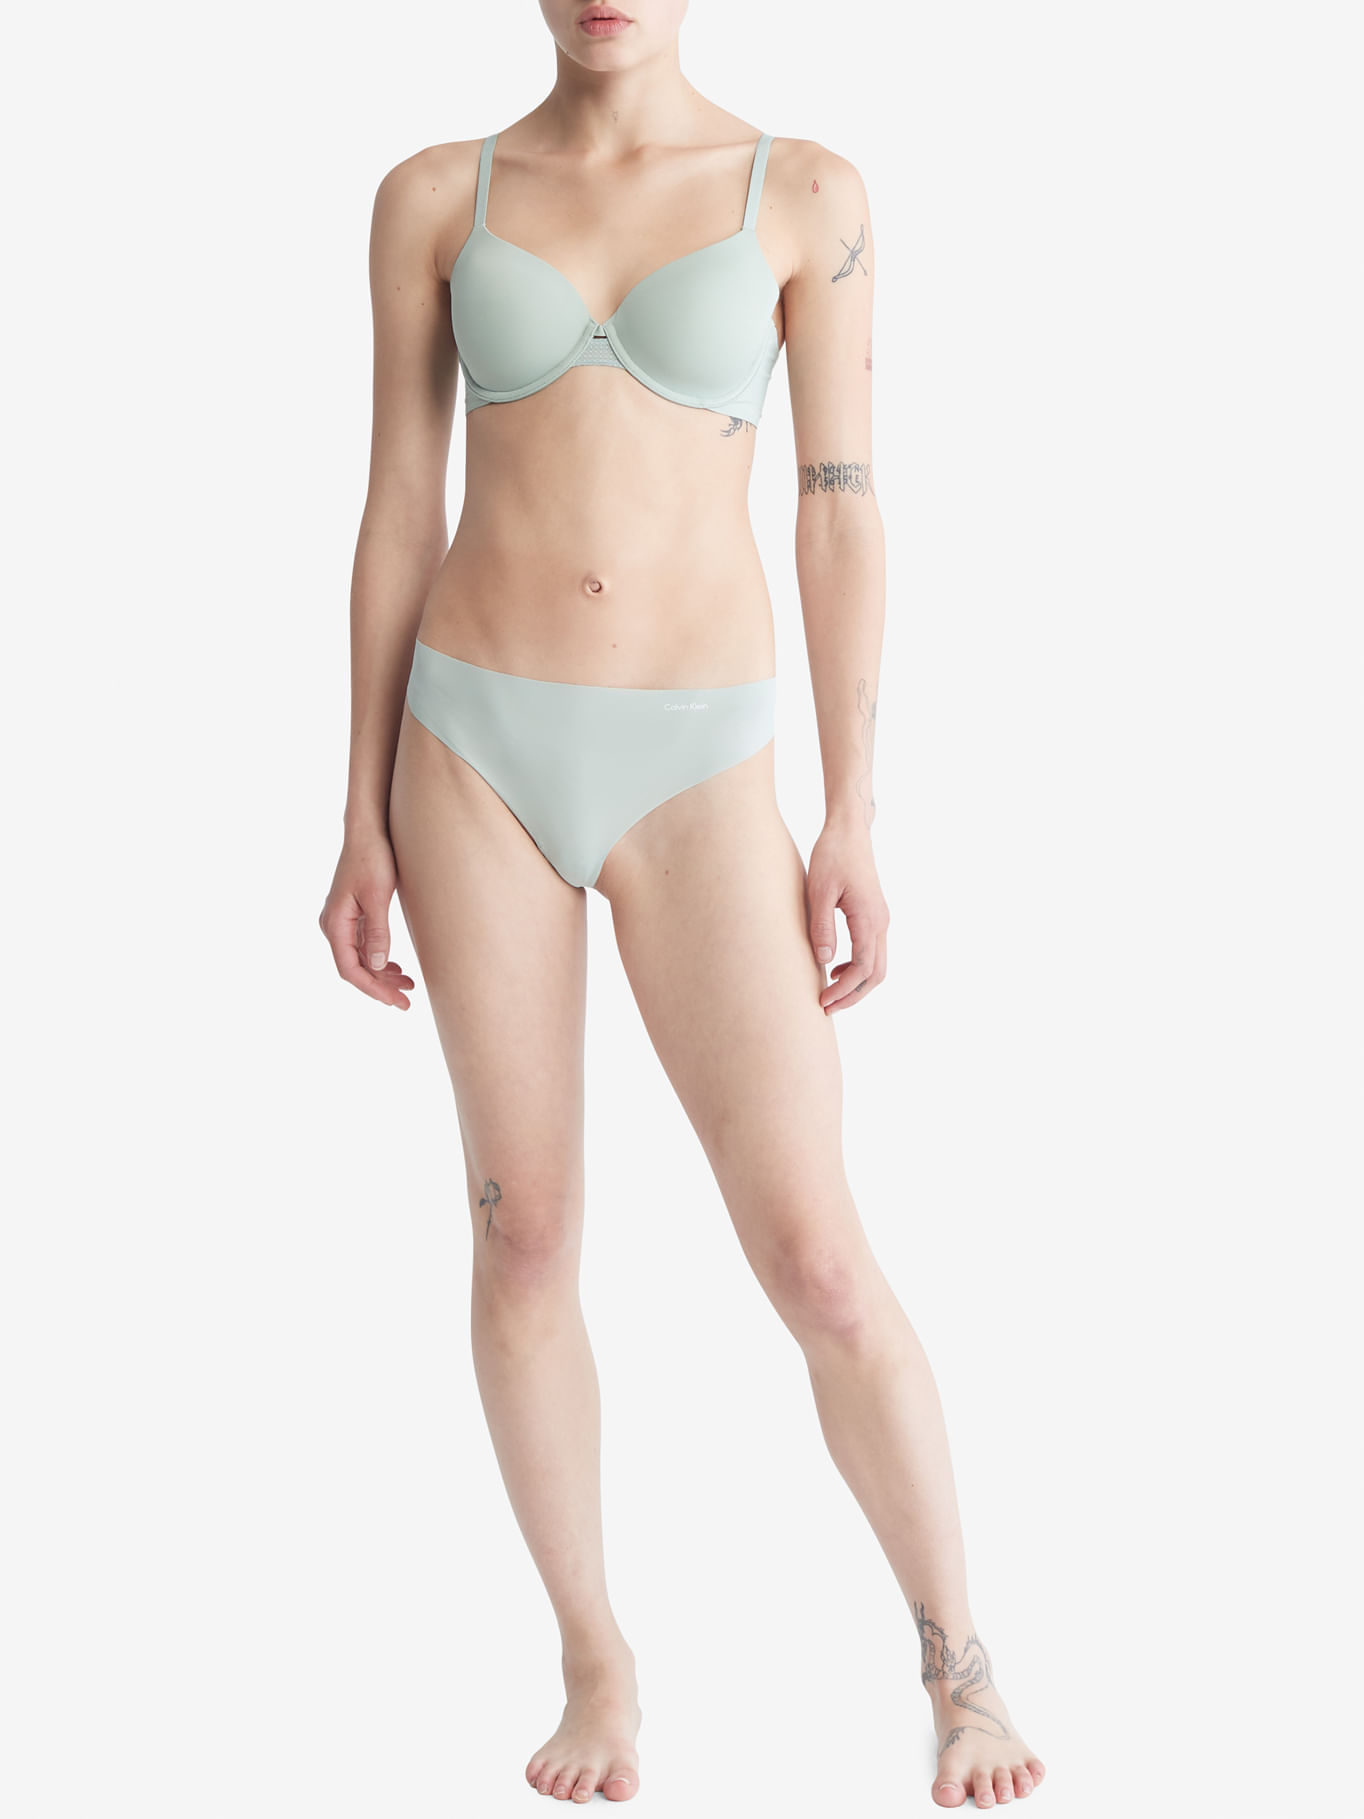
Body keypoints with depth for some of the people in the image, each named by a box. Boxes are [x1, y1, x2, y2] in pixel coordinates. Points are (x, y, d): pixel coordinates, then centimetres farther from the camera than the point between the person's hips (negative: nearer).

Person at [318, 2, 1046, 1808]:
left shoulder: (806, 196, 0)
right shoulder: (437, 199, 3)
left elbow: (842, 515, 0)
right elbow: (398, 511, 5)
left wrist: (852, 821, -5)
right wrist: (366, 823, 2)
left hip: (690, 774, -1)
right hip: (478, 745, 2)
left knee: (817, 1258, -5)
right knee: (526, 1230, 6)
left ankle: (960, 1657, 16)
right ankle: (598, 1663, 24)